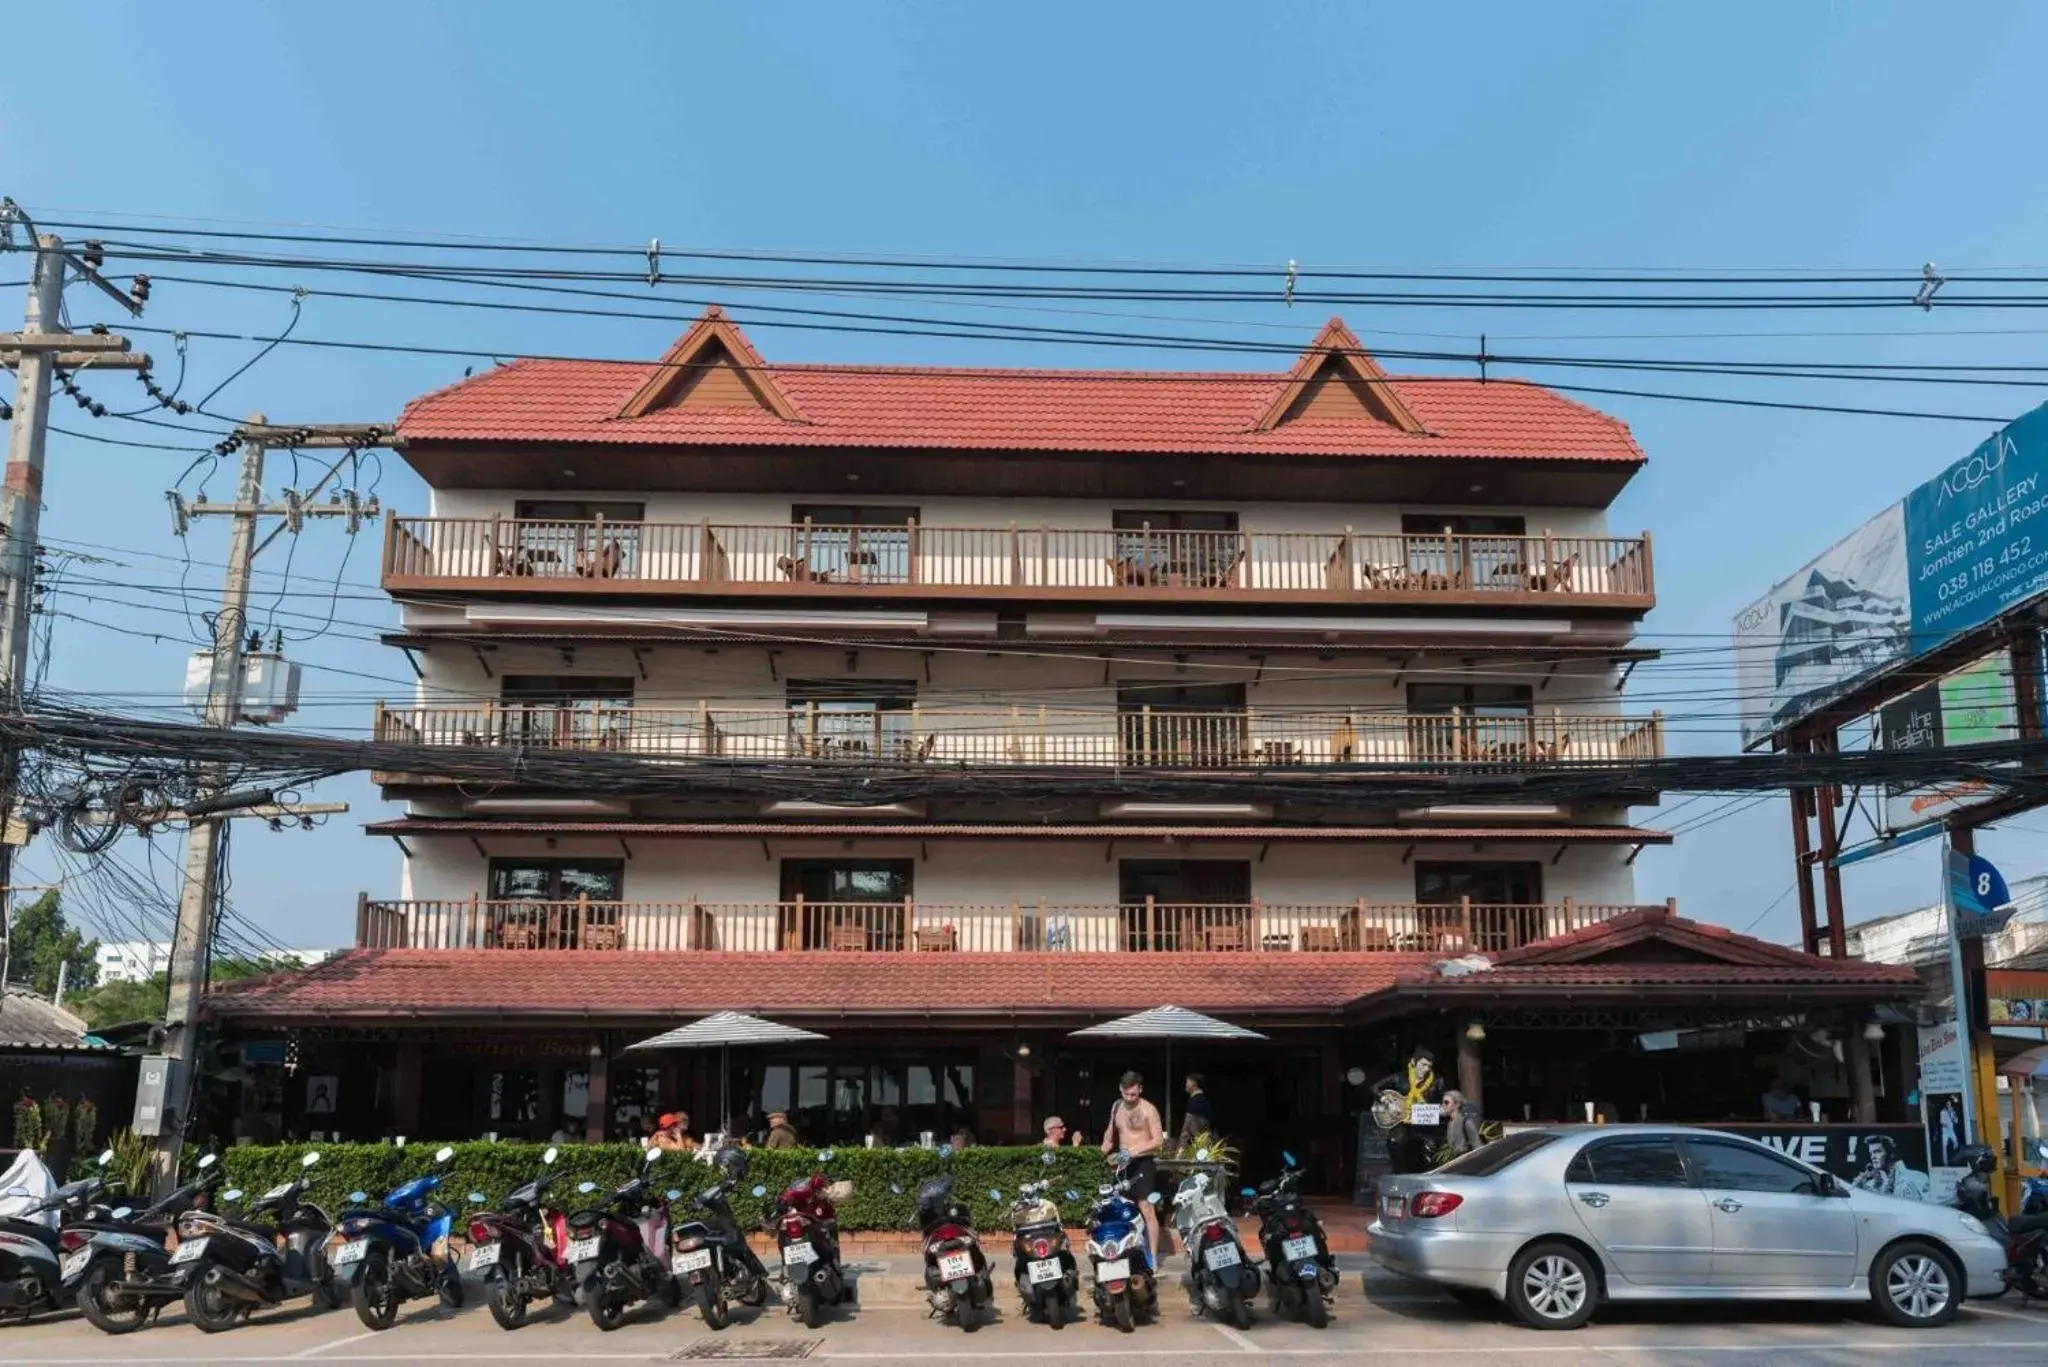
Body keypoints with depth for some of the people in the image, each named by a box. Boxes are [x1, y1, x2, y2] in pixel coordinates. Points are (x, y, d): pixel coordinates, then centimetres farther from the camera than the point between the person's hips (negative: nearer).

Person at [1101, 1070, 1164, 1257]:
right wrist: (1105, 1149, 10)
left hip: (1143, 1163, -7)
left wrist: (1136, 1150, -24)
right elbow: (1111, 1132, 26)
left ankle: (1152, 1256, -13)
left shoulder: (1148, 1110, -8)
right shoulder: (1117, 1107, 12)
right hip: (1123, 1164, 7)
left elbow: (1158, 1140, -13)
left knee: (1146, 1210, -12)